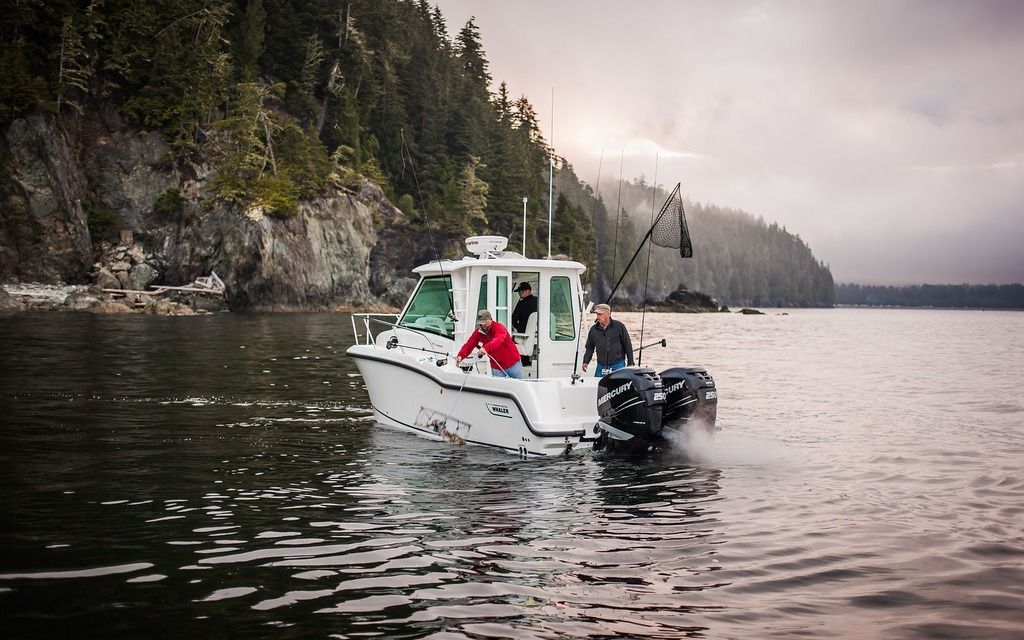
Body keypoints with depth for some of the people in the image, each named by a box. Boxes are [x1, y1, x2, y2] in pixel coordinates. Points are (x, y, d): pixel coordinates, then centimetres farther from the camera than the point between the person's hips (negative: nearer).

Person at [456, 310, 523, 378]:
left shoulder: (499, 327, -19)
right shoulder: (478, 332, -3)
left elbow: (498, 340, -39)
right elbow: (469, 345, -10)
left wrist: (486, 348, -58)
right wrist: (461, 356, -30)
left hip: (513, 364, -4)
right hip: (496, 368, 4)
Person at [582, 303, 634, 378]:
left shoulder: (619, 326, -3)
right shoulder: (594, 329, 5)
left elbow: (628, 345, 1)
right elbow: (589, 348, 12)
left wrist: (630, 363, 0)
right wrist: (585, 362, -2)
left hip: (618, 366, -3)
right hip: (601, 366, 3)